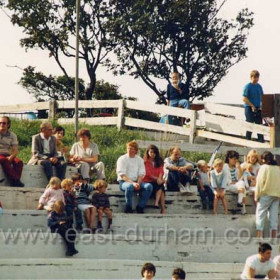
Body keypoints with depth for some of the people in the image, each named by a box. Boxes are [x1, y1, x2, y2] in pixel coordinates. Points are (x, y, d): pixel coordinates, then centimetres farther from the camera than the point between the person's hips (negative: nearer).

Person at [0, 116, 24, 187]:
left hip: (8, 156, 3)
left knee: (19, 162, -27)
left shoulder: (12, 135, 11)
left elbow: (15, 151, 5)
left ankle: (14, 182, -37)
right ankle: (15, 179, -41)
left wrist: (10, 157, -19)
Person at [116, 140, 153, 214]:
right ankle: (128, 208, -23)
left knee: (149, 186, -24)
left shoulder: (140, 160, 12)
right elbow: (122, 175, -11)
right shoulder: (122, 159, -1)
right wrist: (132, 183, -24)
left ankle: (140, 207, -17)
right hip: (124, 182, -4)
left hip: (136, 182, 4)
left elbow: (141, 174, 5)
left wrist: (138, 183, -16)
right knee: (129, 186, -40)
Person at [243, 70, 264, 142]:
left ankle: (261, 140, 11)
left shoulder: (259, 86, 9)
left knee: (259, 124, 6)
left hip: (258, 109, 6)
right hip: (249, 108, -6)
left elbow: (262, 97, 15)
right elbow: (244, 99, -14)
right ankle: (248, 141, 8)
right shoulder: (247, 86, -9)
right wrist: (252, 106, -16)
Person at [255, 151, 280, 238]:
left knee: (260, 215, -1)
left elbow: (260, 182, -8)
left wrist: (257, 196, -3)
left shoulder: (264, 167, -7)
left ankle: (259, 236, -10)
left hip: (266, 194, -5)